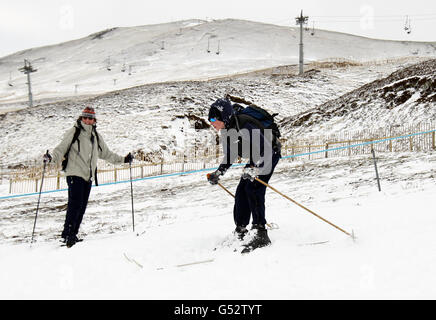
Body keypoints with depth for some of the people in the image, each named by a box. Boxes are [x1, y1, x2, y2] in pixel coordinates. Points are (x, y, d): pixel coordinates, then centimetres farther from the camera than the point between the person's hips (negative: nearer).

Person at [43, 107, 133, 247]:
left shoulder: (96, 136, 17)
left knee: (82, 207, 4)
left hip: (88, 176, 6)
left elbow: (106, 153, 26)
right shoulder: (74, 132, 1)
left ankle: (72, 235, 11)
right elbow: (61, 148, -5)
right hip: (75, 174, -6)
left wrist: (123, 159, 23)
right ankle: (68, 233, -14)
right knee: (75, 204, -16)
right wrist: (51, 157, -25)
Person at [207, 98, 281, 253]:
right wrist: (219, 172, 1)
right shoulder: (225, 130, -3)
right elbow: (230, 155, 10)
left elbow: (266, 150, -33)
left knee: (253, 188, -22)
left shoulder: (244, 126, -32)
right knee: (242, 190, 4)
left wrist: (254, 169, -42)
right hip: (255, 159, 9)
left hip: (270, 154, -9)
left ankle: (260, 233, -22)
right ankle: (240, 231, 15)